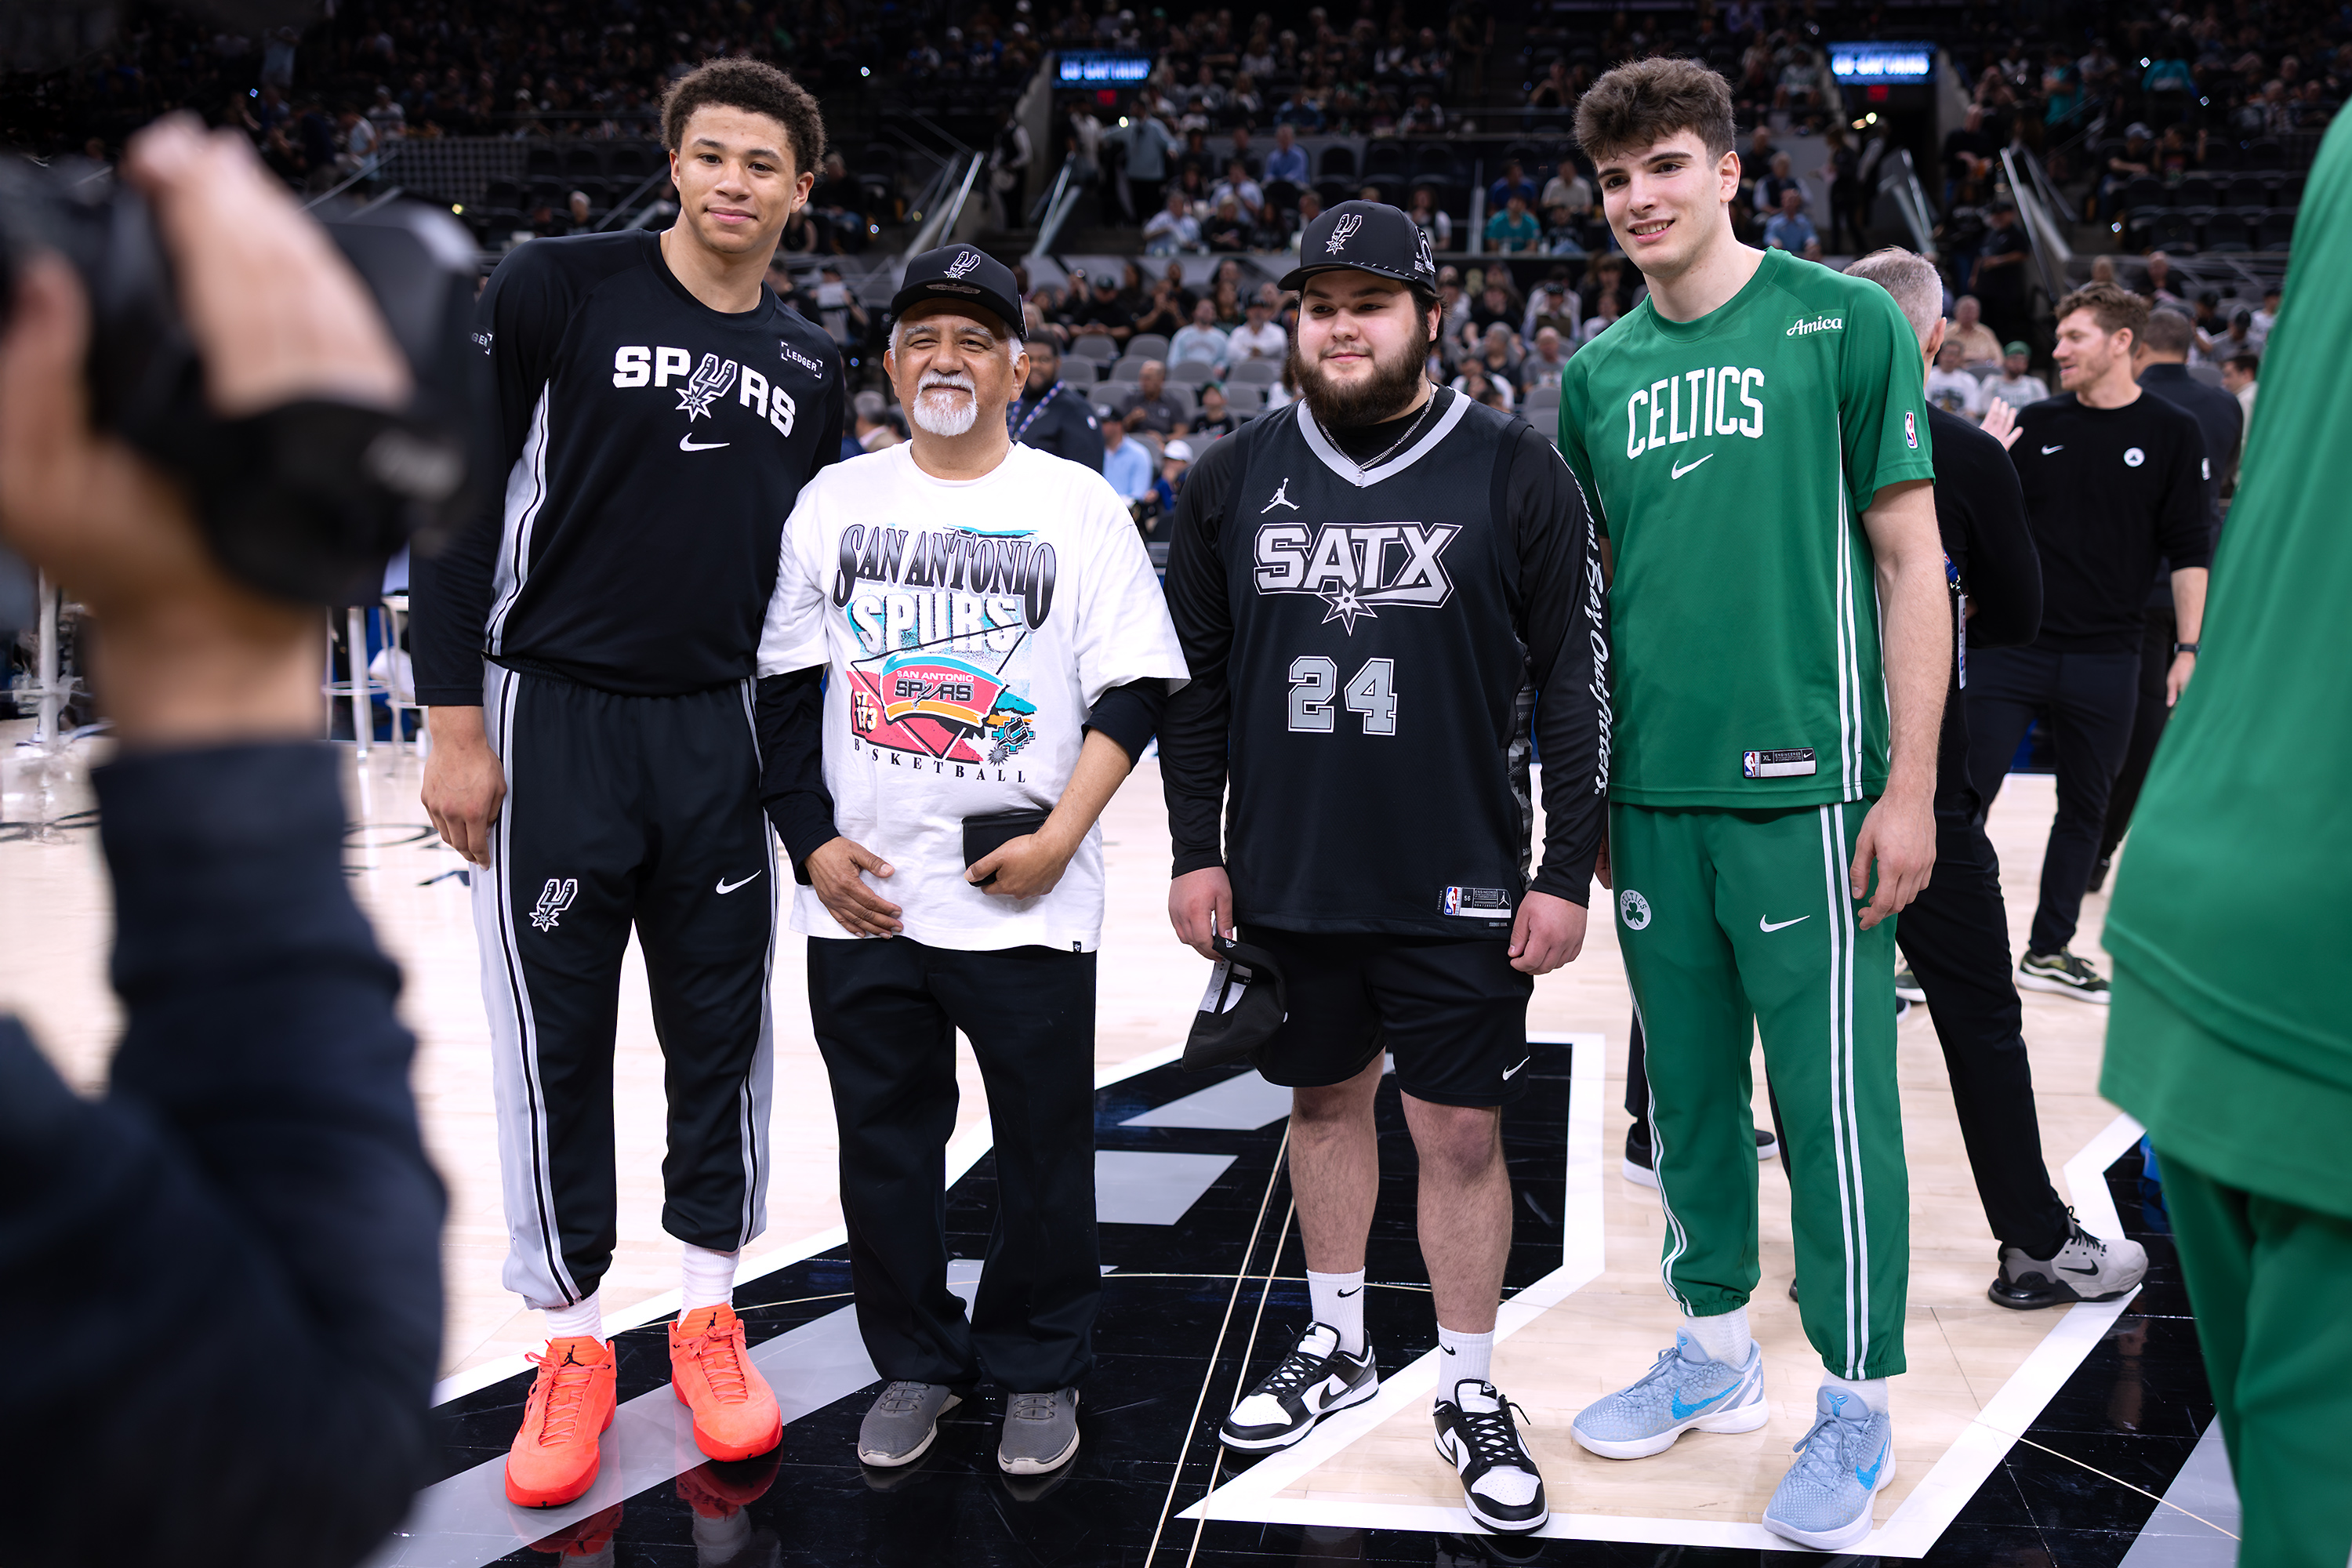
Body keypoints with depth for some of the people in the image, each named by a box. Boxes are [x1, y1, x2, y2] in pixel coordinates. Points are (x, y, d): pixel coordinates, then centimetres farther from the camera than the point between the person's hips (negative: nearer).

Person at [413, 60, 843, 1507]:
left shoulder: (811, 367, 9)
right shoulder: (557, 288, -6)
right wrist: (455, 722, -11)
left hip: (719, 734, 4)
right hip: (553, 721, -4)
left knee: (721, 1024, 9)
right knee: (558, 1038, 3)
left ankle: (709, 1314, 24)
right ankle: (574, 1340, 16)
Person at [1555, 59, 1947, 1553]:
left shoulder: (1844, 323, -3)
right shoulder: (1600, 368, 10)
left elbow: (1910, 559, -4)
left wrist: (1911, 784, -9)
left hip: (1803, 783, -5)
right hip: (1653, 794, 5)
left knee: (1832, 1099, 0)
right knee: (1688, 1083, 13)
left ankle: (1857, 1403, 13)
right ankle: (1717, 1351, 29)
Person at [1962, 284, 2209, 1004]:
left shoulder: (2171, 433, 1)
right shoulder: (2035, 424, 5)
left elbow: (2189, 551, 1)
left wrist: (2188, 649, -4)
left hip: (2105, 660, 0)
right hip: (2009, 650, 0)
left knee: (2085, 808, 10)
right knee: (1967, 796, -2)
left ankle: (2050, 951, 23)